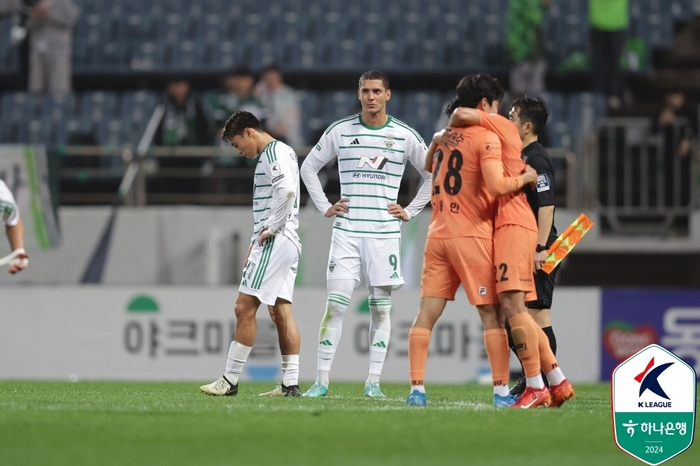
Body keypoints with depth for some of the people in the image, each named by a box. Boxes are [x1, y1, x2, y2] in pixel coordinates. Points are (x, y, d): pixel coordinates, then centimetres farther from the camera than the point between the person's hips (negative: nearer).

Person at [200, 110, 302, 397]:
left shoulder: (275, 153, -10)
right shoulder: (272, 155, 22)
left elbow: (287, 190, -27)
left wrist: (271, 229, -18)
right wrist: (255, 244, 18)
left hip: (276, 241, -11)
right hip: (287, 244, 11)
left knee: (244, 307, -9)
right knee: (281, 311, 7)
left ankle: (230, 381, -8)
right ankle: (290, 383, 3)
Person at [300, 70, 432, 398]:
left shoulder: (405, 135, 4)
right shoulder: (340, 131, 5)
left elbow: (432, 175, 14)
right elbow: (309, 166, 16)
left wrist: (410, 212, 7)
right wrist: (324, 207, 9)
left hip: (385, 232, 0)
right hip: (346, 231, 0)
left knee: (381, 307, 1)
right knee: (336, 304, -8)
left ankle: (374, 382, 5)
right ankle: (321, 380, -7)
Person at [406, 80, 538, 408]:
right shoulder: (485, 138, -7)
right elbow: (497, 185, -19)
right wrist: (524, 178, -3)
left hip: (437, 234, 6)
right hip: (471, 236, -6)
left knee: (427, 313, 1)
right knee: (491, 315, 1)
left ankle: (417, 388, -6)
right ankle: (501, 391, 0)